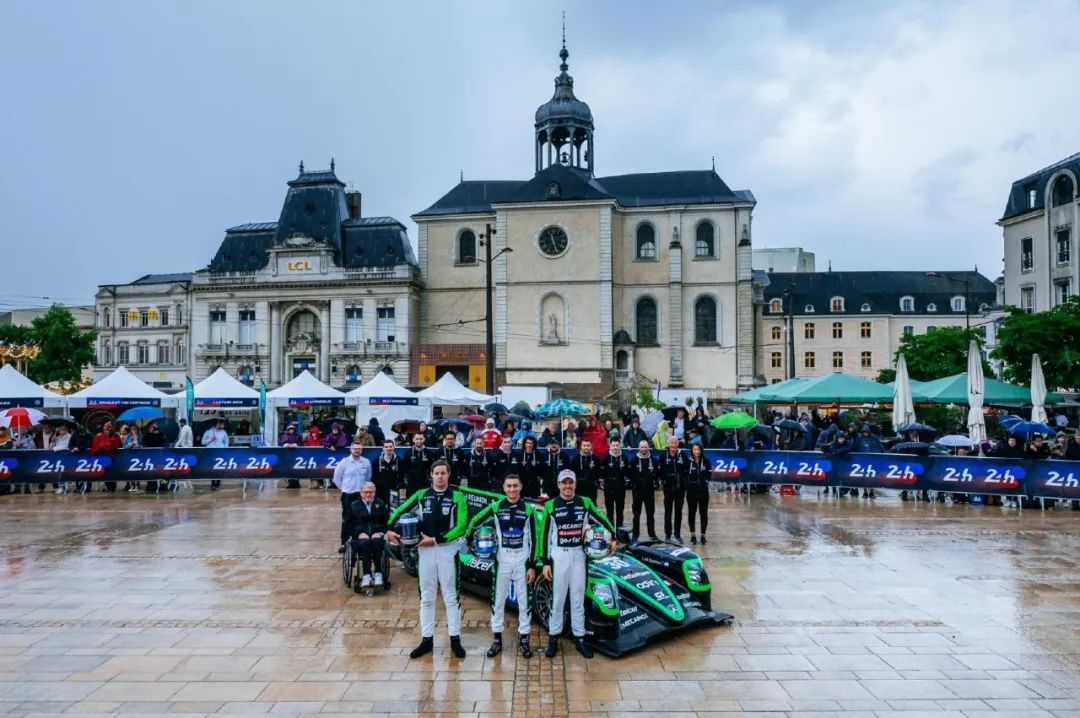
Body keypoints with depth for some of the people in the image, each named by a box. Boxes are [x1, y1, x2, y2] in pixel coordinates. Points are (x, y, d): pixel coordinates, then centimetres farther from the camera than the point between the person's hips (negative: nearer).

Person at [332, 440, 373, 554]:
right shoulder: (344, 462, -6)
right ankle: (344, 542, 10)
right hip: (348, 495, -2)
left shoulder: (366, 462, -1)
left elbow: (369, 477, 11)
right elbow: (337, 477, 3)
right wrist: (344, 488, 4)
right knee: (346, 519, 3)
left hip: (362, 495, 2)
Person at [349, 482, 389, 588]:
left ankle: (378, 574, -33)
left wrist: (380, 532, -6)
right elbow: (349, 524, 7)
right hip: (360, 536, -1)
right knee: (364, 543, -35)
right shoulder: (354, 505, 14)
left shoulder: (381, 504, 17)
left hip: (377, 535, 1)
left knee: (376, 542, -35)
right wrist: (359, 534, -9)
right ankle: (366, 575, -41)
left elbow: (387, 520, 11)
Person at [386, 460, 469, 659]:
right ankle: (427, 639, 20)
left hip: (447, 548, -3)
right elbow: (400, 510, 10)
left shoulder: (457, 497, -6)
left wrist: (436, 540, -15)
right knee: (426, 596, 11)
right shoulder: (422, 494, 4)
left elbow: (461, 527, -13)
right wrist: (390, 529, -6)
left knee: (450, 595, 5)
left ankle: (455, 639, 14)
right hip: (425, 549, 3)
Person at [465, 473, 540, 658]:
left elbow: (534, 540, -2)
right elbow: (474, 522, 9)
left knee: (524, 600, 5)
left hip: (522, 560, -1)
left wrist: (532, 566, -5)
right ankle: (497, 639, 19)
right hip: (502, 560, 1)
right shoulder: (496, 507, -2)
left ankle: (524, 639, 17)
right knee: (498, 599, 6)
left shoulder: (529, 510, -3)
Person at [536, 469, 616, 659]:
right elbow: (544, 535, -2)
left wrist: (613, 537, 8)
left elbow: (602, 519, 16)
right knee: (558, 597, 5)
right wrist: (545, 562, -4)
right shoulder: (550, 506, -5)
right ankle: (553, 637, 17)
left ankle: (579, 638, 18)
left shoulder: (585, 503, 2)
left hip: (578, 554, 2)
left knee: (578, 598, 9)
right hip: (558, 555, -2)